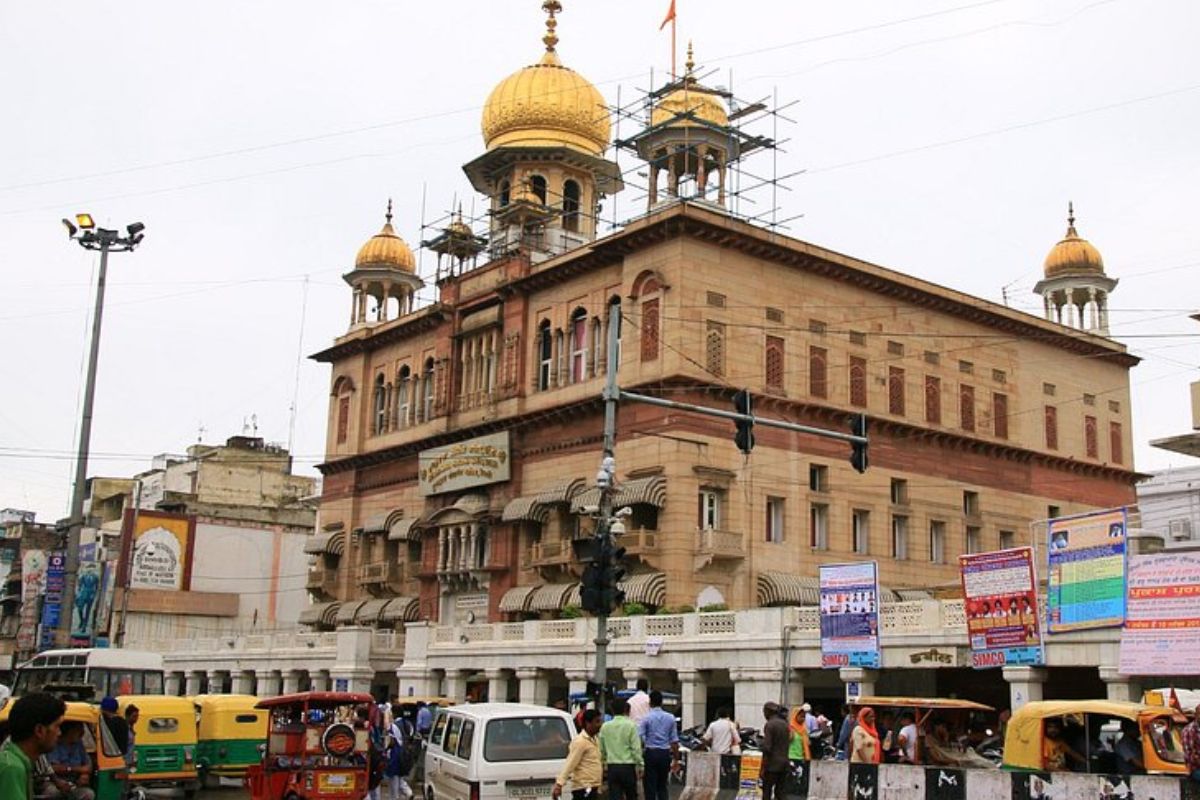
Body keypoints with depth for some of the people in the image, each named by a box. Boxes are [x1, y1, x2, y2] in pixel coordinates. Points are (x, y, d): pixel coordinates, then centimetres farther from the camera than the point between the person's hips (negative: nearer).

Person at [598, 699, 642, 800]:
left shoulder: (605, 727, 3)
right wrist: (641, 765, -3)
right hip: (628, 766, -2)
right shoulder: (630, 726, -8)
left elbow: (601, 749, 8)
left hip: (612, 767, 2)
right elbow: (636, 748, -10)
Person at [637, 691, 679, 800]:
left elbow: (640, 739, -11)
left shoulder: (646, 718, -6)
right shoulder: (670, 718, 5)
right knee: (662, 787, 14)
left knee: (650, 787, 3)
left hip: (651, 753, -3)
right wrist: (676, 759, 13)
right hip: (665, 753, 3)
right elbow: (674, 741, 5)